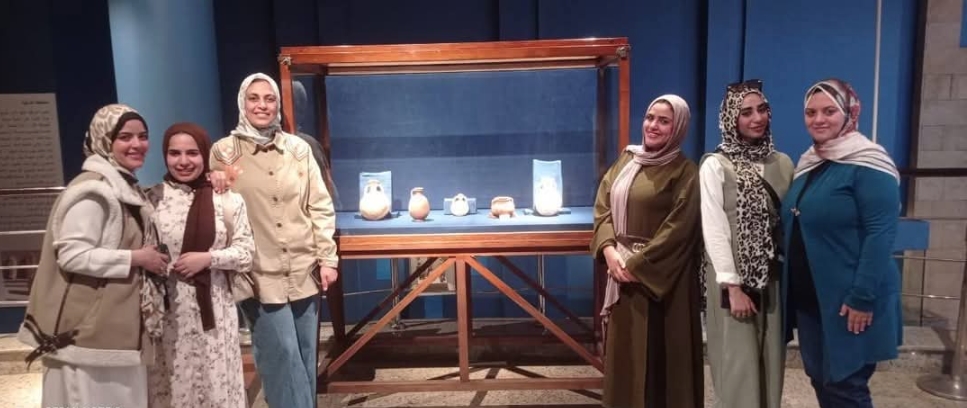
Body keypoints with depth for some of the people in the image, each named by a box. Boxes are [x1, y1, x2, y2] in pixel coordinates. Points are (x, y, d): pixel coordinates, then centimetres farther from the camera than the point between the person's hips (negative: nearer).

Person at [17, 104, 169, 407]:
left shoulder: (126, 187, 13)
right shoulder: (94, 190, -17)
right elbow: (72, 256, -24)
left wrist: (148, 258, 7)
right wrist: (136, 258, -19)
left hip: (119, 323, 10)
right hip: (90, 328, -10)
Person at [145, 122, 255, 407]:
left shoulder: (228, 200, 1)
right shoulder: (152, 199, -1)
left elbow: (246, 253, 2)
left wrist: (208, 258, -14)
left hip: (214, 308, 1)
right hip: (168, 311, 0)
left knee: (216, 385, 8)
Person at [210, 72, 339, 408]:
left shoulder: (298, 148, 5)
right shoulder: (223, 152, -1)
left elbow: (320, 207, 6)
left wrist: (327, 258, 2)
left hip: (304, 272, 3)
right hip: (260, 277, -3)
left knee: (306, 357, 13)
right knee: (283, 358, 0)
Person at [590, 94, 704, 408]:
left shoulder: (685, 172, -8)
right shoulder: (626, 160, 10)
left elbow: (678, 230, -14)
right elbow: (603, 208, 6)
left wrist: (637, 264, -15)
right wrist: (609, 251, -9)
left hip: (660, 277, -5)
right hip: (621, 270, 5)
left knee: (658, 351, 4)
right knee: (625, 349, 14)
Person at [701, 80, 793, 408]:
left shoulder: (783, 163, 7)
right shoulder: (715, 165, -7)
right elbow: (714, 230, -12)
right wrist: (733, 287, -15)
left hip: (774, 278, 5)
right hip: (734, 279, -4)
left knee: (770, 361, 11)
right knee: (738, 364, 1)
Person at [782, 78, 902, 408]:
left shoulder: (867, 166, -14)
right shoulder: (807, 164, 11)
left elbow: (881, 234, -19)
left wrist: (862, 297, -22)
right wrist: (789, 287, 14)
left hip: (848, 301, -8)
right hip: (807, 299, 8)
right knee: (820, 379, 15)